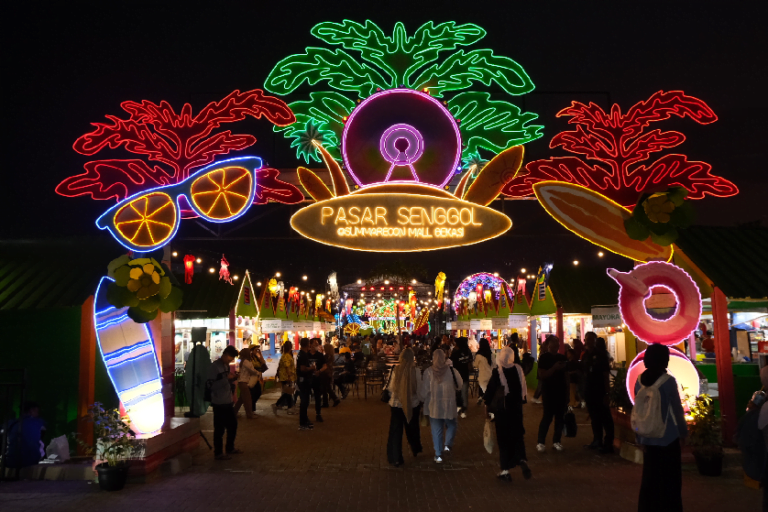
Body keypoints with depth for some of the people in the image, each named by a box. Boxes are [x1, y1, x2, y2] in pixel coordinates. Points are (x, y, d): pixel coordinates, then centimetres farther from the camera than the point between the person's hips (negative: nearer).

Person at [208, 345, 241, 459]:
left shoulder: (226, 365, 13)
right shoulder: (214, 366, -14)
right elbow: (210, 385, -21)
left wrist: (232, 378, 3)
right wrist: (226, 378, -23)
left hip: (228, 402, 9)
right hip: (219, 403, -9)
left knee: (233, 425, 17)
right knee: (219, 428, -1)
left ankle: (230, 448, 33)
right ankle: (218, 453, 12)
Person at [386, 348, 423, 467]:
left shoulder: (396, 370, -14)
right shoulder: (416, 371, -14)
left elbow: (391, 388, -5)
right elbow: (419, 389, -7)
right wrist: (420, 401, 11)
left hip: (396, 404, -1)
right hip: (413, 405, 1)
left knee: (395, 431, 9)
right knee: (412, 428, 23)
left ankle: (395, 459, 11)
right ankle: (415, 450, 44)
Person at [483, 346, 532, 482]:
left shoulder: (497, 371, -14)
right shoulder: (518, 369, -4)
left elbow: (491, 389, -11)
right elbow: (523, 388, 5)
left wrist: (487, 406, 1)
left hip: (501, 408, -3)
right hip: (516, 407, 3)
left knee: (503, 438, 6)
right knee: (517, 435, 16)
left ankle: (505, 470, 8)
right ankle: (522, 459, -7)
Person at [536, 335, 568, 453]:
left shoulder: (562, 357, 11)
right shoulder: (544, 357, -6)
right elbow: (541, 375, -14)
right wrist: (554, 368, -24)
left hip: (561, 390, 5)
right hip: (549, 391, -5)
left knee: (560, 416, 5)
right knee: (547, 416, -5)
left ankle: (556, 441, 14)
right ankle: (540, 442, 1)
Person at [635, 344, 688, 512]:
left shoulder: (639, 380, 0)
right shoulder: (668, 380, -12)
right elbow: (677, 409, -7)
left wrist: (640, 438, 12)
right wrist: (683, 432, 7)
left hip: (648, 438, 4)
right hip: (668, 437, -4)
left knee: (649, 479, 13)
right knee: (670, 480, 9)